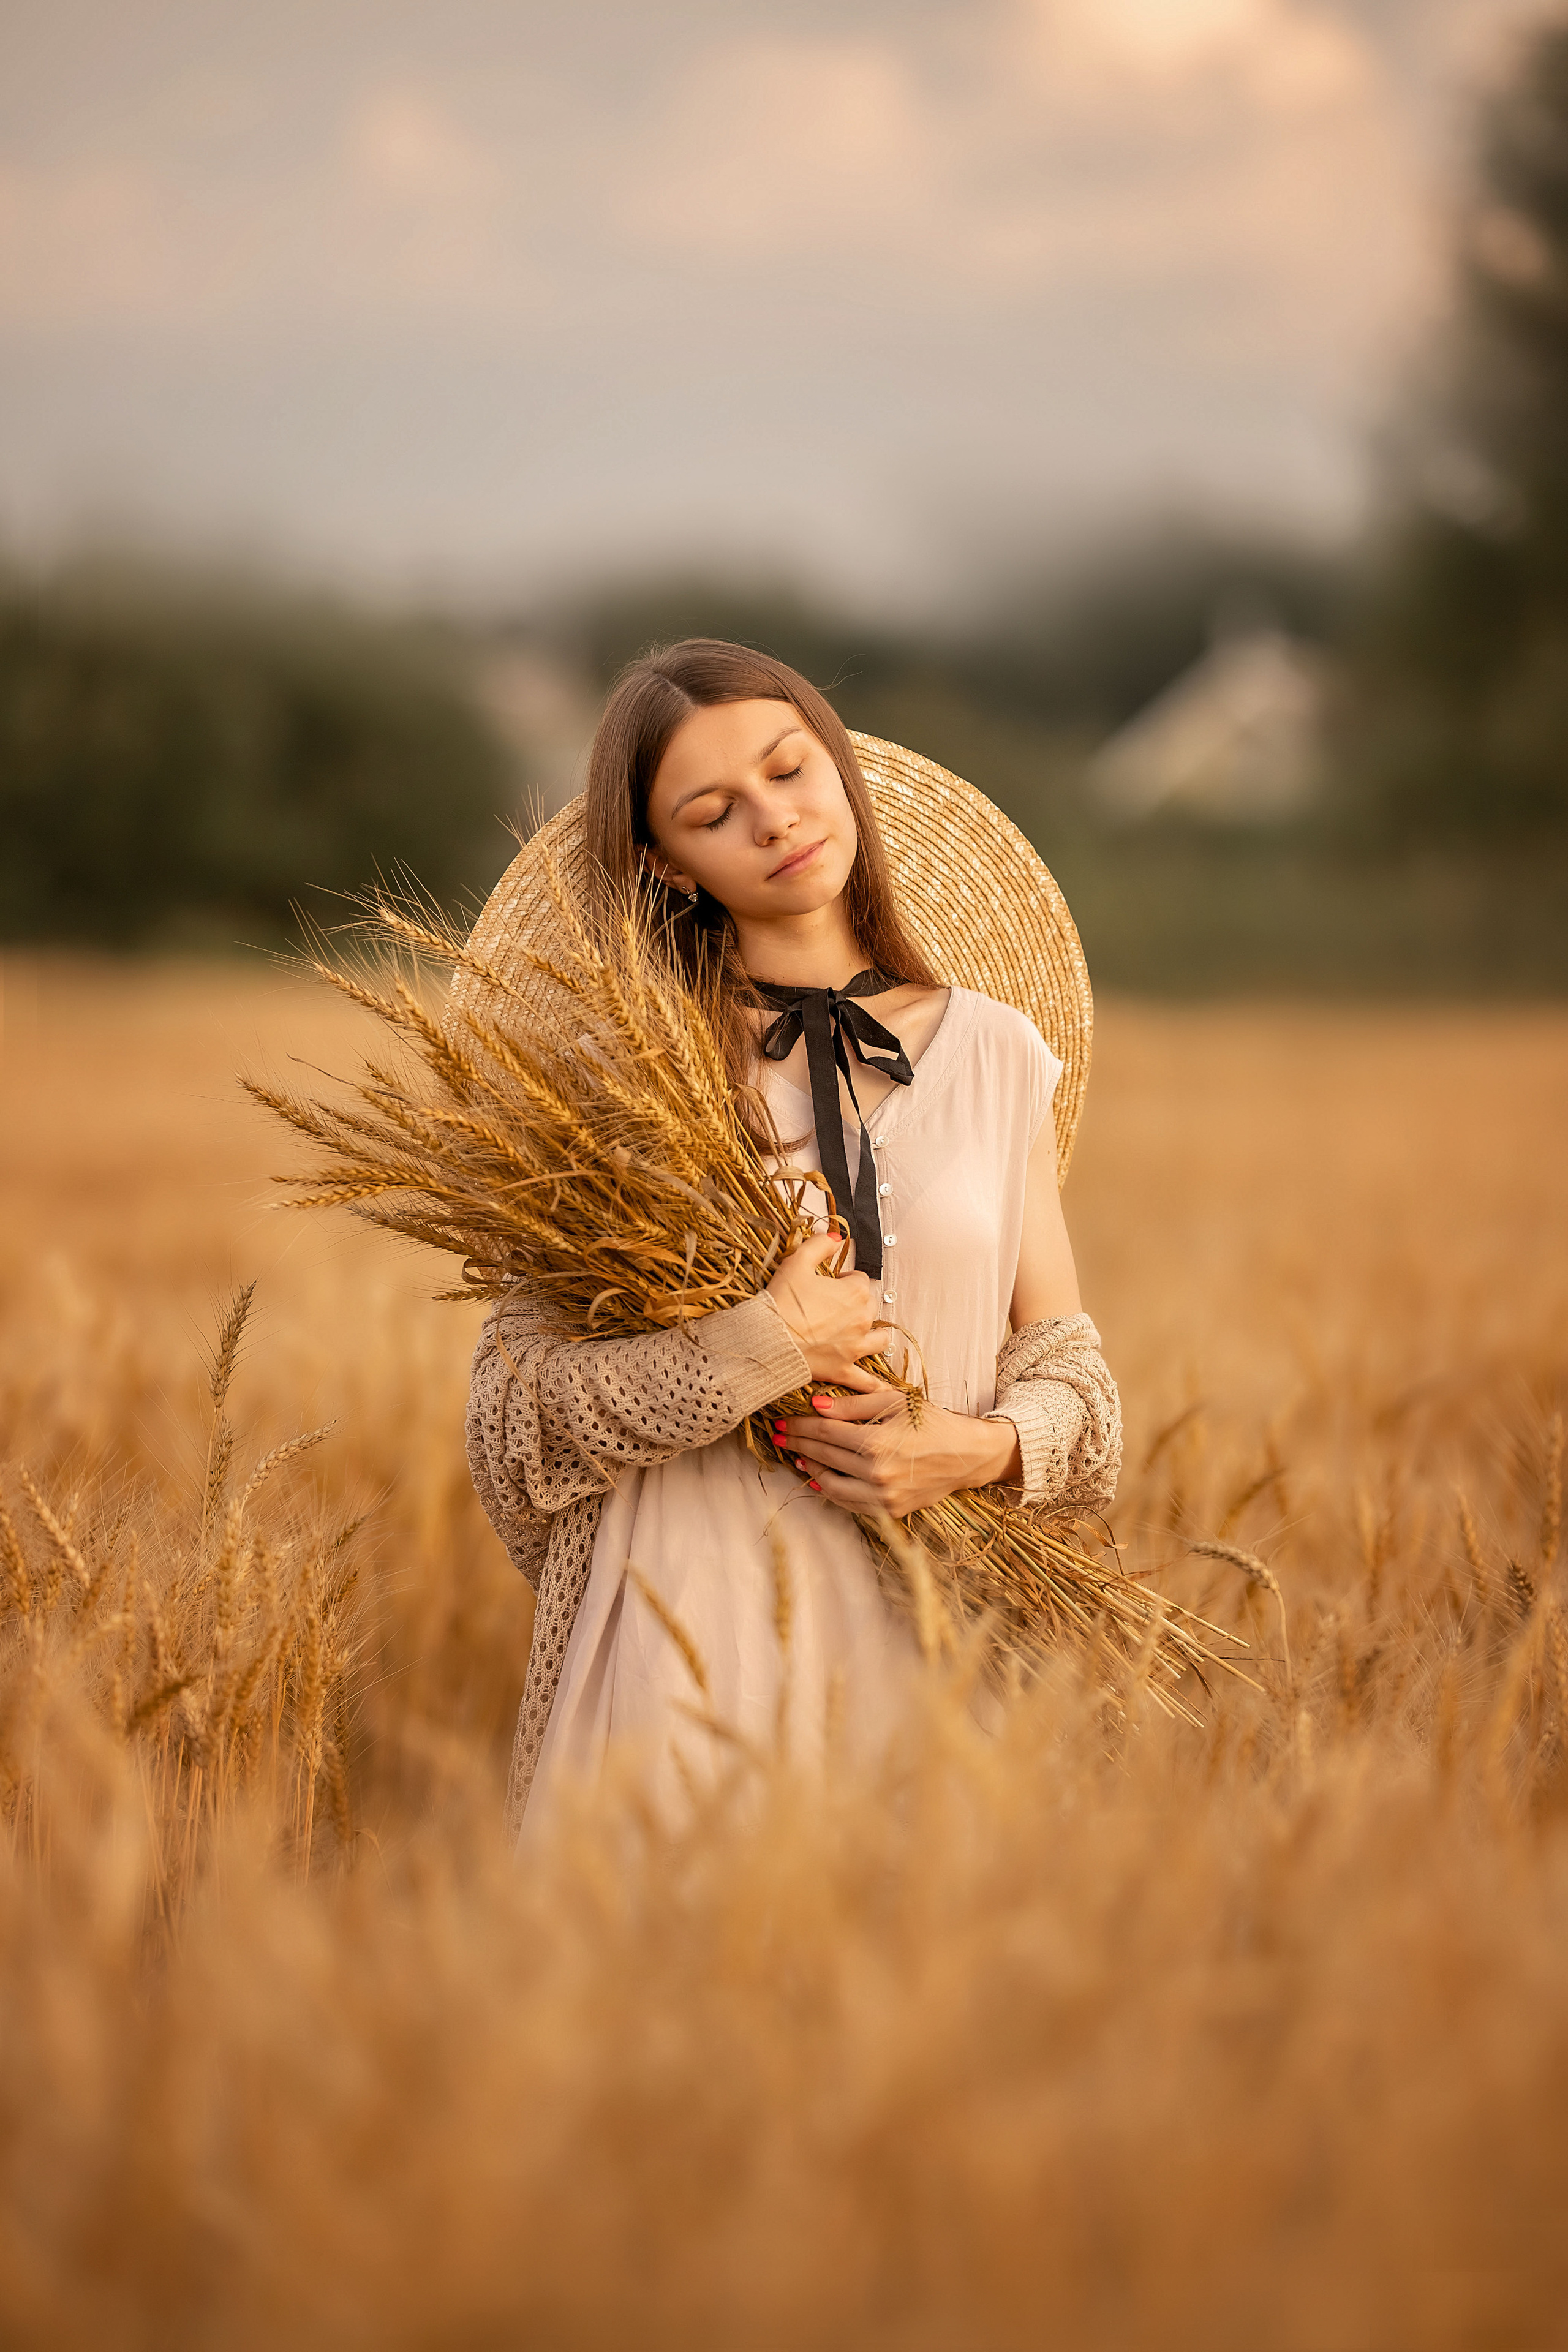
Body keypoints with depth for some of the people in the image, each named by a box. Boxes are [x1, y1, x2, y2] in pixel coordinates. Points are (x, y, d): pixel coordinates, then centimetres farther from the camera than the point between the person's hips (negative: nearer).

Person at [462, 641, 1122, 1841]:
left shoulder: (996, 1054, 7)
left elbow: (1067, 1365, 11)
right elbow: (517, 1399, -4)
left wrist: (982, 1449, -8)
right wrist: (755, 1351, -15)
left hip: (925, 1620, 2)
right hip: (694, 1624, -2)